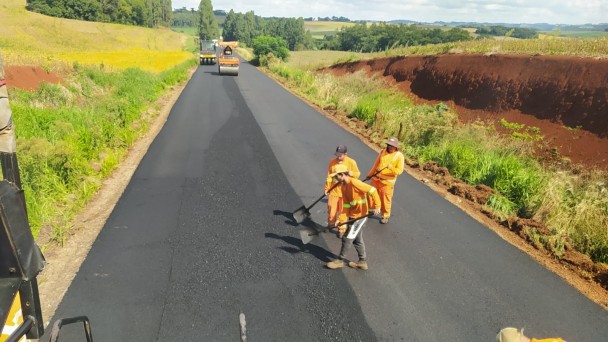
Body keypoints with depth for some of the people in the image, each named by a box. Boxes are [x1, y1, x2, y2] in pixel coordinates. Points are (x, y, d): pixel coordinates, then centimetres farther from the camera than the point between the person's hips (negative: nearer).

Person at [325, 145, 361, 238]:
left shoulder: (351, 162, -9)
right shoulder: (332, 162, -3)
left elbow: (358, 174, -1)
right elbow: (329, 176, 3)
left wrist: (352, 173, -24)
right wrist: (327, 188, 2)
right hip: (333, 190, 2)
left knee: (342, 211, 6)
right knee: (331, 208, 9)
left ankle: (341, 229, 21)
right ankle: (331, 225, 35)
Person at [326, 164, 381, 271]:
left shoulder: (354, 183, -23)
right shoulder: (343, 186, 5)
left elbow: (372, 190, -26)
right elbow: (346, 204, 8)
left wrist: (376, 206, -26)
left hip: (359, 216, -9)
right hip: (352, 215, 9)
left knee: (347, 238, 0)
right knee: (357, 240, 17)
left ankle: (340, 260, 15)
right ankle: (362, 262, 30)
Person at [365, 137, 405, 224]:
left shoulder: (399, 156, -10)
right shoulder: (382, 152, 4)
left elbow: (399, 171, -15)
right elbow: (376, 164, 13)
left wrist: (391, 168, -33)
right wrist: (370, 174, 17)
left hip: (387, 182, -5)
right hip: (376, 179, 5)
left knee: (385, 200, 1)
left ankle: (385, 216, 18)